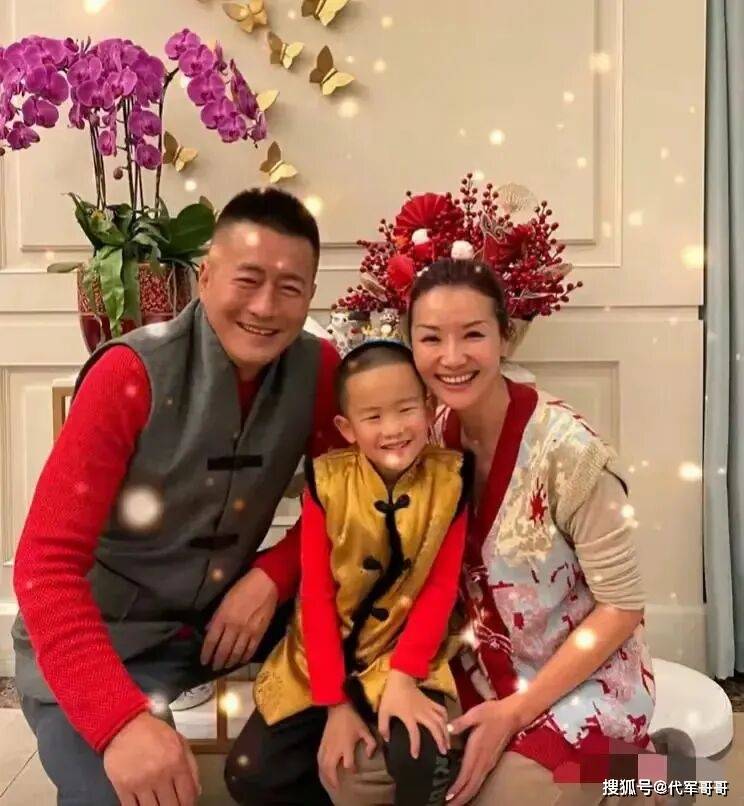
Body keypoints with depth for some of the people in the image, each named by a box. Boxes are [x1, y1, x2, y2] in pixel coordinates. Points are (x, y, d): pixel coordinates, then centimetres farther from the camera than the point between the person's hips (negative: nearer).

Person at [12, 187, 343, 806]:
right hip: (99, 643, -4)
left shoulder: (317, 369, -9)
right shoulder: (132, 375, -21)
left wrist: (270, 577, -17)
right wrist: (123, 718, -37)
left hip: (223, 615, 4)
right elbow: (46, 564, -24)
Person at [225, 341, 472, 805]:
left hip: (407, 660, -1)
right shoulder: (328, 481, -11)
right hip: (322, 660, 2)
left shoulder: (450, 479, -10)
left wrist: (403, 675, -20)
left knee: (427, 763, -26)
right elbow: (317, 594, -9)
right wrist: (336, 704, -13)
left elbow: (441, 588, -9)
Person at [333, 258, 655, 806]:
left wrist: (513, 712, -17)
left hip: (583, 684, -4)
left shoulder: (565, 448, -24)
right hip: (483, 675, 5)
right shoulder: (434, 438, -7)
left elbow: (621, 606, -17)